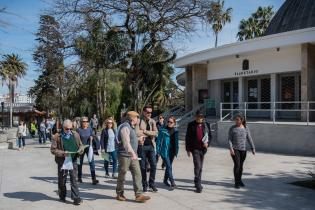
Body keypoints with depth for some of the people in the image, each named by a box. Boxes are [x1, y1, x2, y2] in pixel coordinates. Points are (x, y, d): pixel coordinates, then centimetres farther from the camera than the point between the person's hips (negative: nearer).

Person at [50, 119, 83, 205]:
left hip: (73, 160, 1)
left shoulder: (76, 135, 2)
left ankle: (76, 198, 5)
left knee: (74, 179, 1)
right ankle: (62, 197, 32)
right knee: (62, 180, 13)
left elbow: (80, 145, 14)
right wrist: (63, 153, -20)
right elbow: (53, 150, -8)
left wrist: (80, 150, -9)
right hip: (62, 161, -1)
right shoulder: (57, 136, -8)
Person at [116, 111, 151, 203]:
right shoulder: (125, 127, -18)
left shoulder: (132, 127, 15)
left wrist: (139, 138, 41)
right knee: (122, 175, 5)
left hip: (133, 155, 9)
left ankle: (138, 195, 2)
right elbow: (126, 142, -30)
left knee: (137, 174, 1)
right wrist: (132, 153, -39)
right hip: (125, 155, -9)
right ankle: (119, 194, 21)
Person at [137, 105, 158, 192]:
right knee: (143, 167, 5)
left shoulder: (152, 121, 9)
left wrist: (145, 131, -12)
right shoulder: (139, 121, -3)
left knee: (153, 165, 0)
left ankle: (152, 184, 16)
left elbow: (156, 133, -3)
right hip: (142, 146, -3)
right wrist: (150, 133, -9)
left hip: (151, 146, 3)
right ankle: (145, 185, 19)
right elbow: (137, 133, -17)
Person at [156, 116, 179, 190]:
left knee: (168, 166, 15)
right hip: (164, 151, -5)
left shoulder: (175, 131, 7)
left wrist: (176, 151, 10)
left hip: (172, 151, 5)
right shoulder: (162, 130, -5)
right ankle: (172, 183, -9)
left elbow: (176, 142, 13)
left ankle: (165, 180, 32)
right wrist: (158, 151, -5)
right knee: (169, 167, -9)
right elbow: (159, 140, -2)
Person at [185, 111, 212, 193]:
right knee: (197, 166, -11)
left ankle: (198, 183, 28)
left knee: (200, 167, 13)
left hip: (203, 149, 4)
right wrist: (188, 149, -4)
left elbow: (209, 136, 14)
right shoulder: (191, 125, -2)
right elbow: (187, 138, 0)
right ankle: (198, 186, -5)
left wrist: (207, 143, -5)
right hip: (195, 148, -4)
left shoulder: (206, 125, 7)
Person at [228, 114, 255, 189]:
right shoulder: (232, 128, -3)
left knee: (241, 165, 10)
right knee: (237, 165, -10)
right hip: (235, 149, -3)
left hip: (243, 150, 3)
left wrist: (253, 148, 1)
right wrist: (231, 148, -16)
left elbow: (249, 139, 6)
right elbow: (229, 139, -4)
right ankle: (236, 182, 0)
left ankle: (239, 180, 28)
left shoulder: (246, 128, 4)